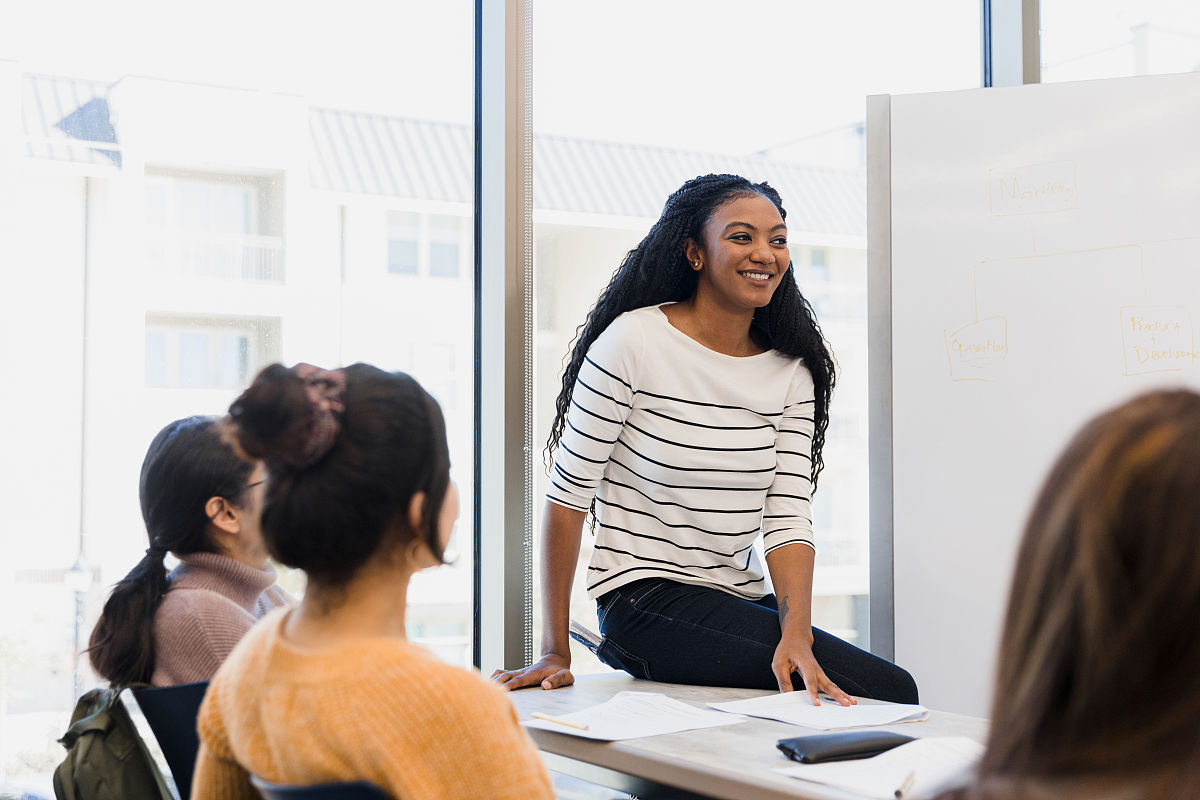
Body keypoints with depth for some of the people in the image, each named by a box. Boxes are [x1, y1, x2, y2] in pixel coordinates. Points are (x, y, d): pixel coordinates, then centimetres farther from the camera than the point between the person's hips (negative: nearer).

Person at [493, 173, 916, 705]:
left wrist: (797, 634, -20)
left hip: (741, 600, 6)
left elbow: (788, 516, -1)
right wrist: (554, 653, -9)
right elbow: (568, 495, -7)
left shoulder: (794, 372, 7)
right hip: (644, 598, -6)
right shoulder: (635, 341, -9)